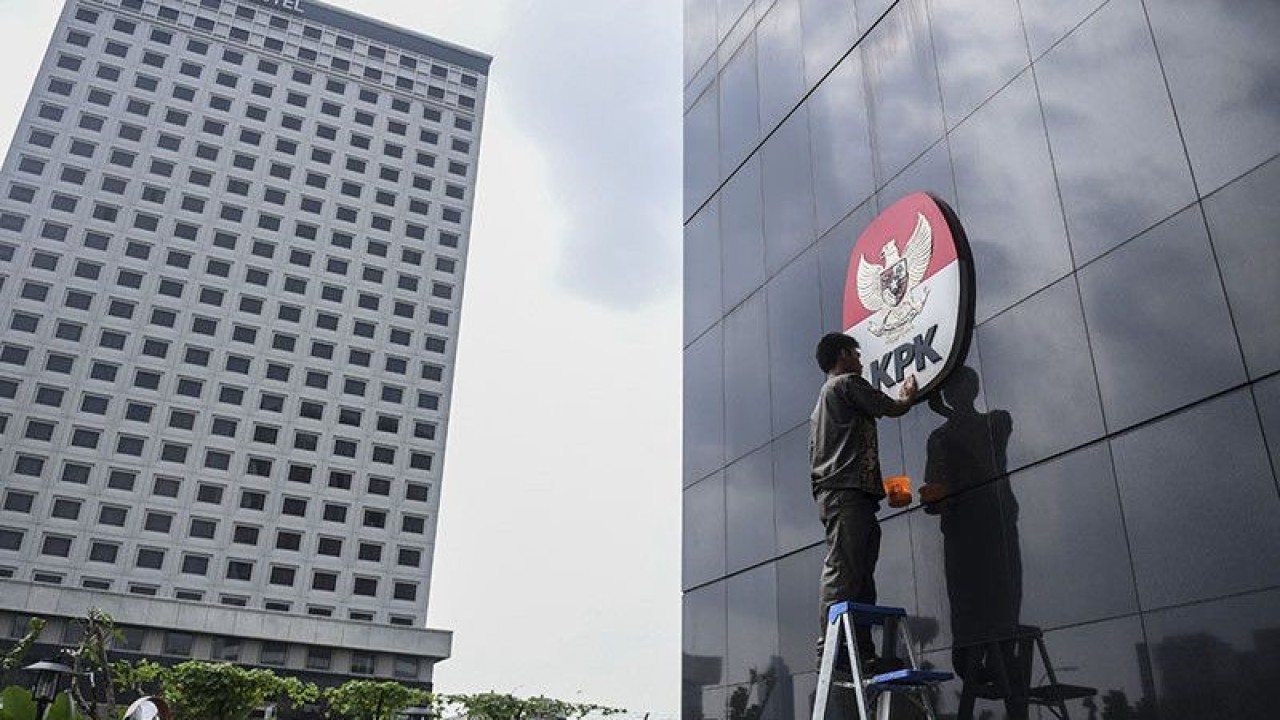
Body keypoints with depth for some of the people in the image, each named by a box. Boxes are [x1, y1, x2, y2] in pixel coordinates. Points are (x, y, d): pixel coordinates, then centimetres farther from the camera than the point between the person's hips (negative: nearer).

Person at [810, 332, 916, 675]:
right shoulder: (848, 383, 2)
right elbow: (891, 409, 6)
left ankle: (862, 654, 0)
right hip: (847, 490, -10)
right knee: (843, 570, -16)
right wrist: (908, 397, 28)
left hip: (832, 493, 10)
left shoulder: (824, 396, 30)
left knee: (859, 577, 4)